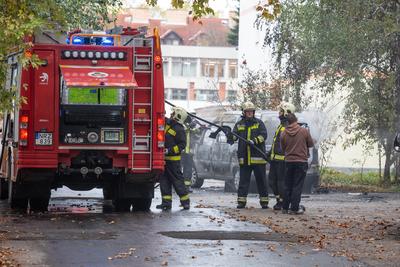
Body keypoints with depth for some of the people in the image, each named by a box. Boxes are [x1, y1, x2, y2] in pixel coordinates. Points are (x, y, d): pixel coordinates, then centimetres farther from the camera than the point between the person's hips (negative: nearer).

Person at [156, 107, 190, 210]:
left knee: (177, 180, -2)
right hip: (164, 158, 8)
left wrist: (170, 151, -24)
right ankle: (167, 202, 10)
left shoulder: (179, 130, -14)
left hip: (173, 160, -8)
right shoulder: (168, 123, 10)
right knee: (164, 180, 7)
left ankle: (185, 202, 6)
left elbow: (182, 145, -18)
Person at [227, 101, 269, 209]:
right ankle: (241, 201, 7)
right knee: (243, 181, 3)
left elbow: (263, 135, -8)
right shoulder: (239, 124, 11)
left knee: (261, 180, 4)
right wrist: (230, 137, -24)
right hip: (244, 158, 2)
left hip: (258, 157, -2)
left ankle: (264, 201, 10)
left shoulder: (259, 123, 4)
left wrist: (254, 141, -24)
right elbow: (235, 134, 1)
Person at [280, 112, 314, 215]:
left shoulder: (284, 134, -2)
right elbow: (311, 144, 1)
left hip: (288, 161, 3)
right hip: (301, 161, -3)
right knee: (298, 186, 0)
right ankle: (294, 208, -4)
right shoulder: (304, 131, -9)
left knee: (288, 186, 12)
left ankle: (285, 207, 15)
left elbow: (283, 148, 7)